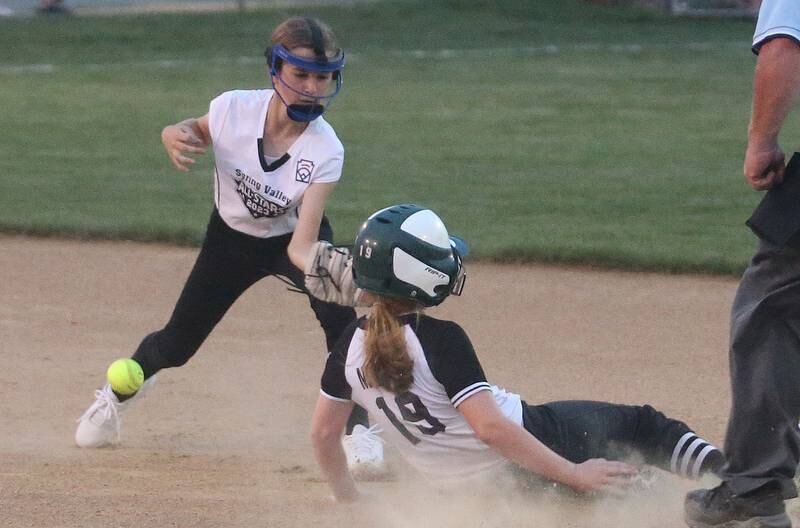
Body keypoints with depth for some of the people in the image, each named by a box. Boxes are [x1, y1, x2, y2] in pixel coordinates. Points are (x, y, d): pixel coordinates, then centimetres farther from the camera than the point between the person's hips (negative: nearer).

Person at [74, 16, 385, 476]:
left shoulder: (326, 152, -33)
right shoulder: (233, 110, -29)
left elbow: (301, 247, -38)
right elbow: (193, 132, -5)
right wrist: (176, 137, -28)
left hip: (293, 238, -2)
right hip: (233, 237, 2)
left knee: (338, 314, -30)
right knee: (177, 344, 10)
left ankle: (356, 429, -14)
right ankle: (115, 399, 43)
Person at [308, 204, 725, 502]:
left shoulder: (352, 346, -3)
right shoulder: (440, 340, -22)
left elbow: (323, 433, 7)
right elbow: (490, 426, -27)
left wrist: (347, 498, 23)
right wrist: (572, 474, -23)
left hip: (474, 493, 6)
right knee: (640, 424, 15)